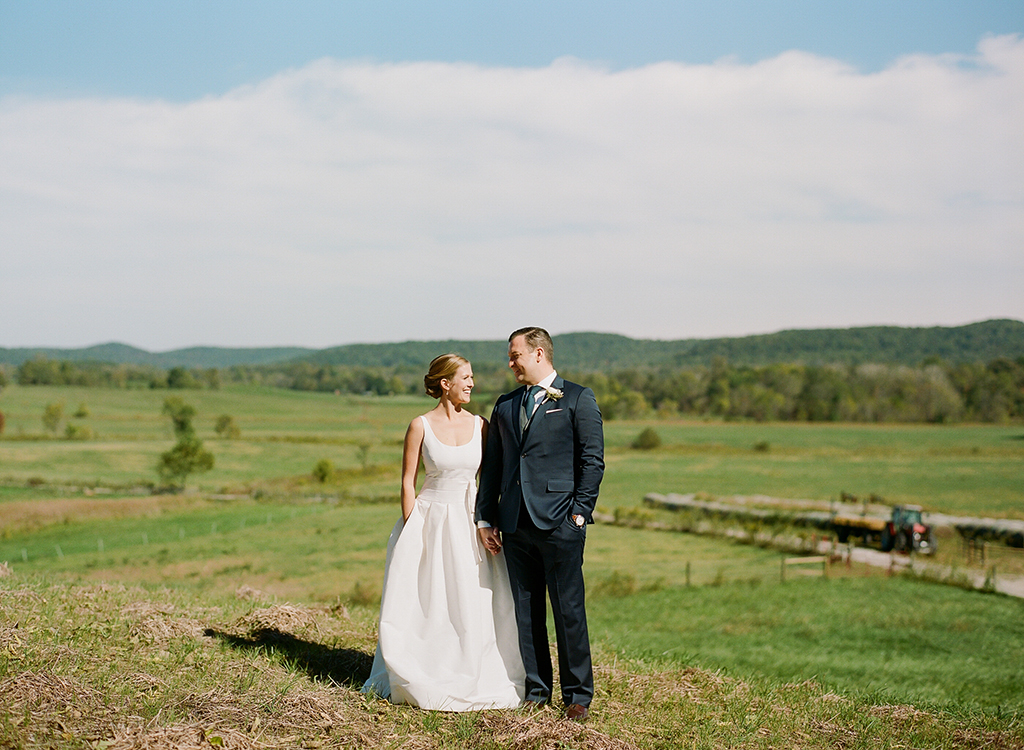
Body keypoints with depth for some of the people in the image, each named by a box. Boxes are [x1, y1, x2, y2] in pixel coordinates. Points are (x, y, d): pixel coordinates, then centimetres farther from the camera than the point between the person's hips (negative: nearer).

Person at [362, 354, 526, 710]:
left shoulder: (479, 425, 3)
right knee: (426, 606, 3)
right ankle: (420, 681, 17)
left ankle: (475, 680, 18)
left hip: (471, 522, 3)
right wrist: (412, 534, -8)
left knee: (475, 604, 3)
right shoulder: (421, 426, -5)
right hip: (431, 521, -3)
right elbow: (407, 483, -3)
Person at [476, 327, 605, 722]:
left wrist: (580, 512, -9)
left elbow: (592, 460, -3)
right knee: (525, 611, 9)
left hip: (559, 525, -5)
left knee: (569, 611, -1)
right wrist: (485, 518, 10)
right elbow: (492, 465, 16)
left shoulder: (578, 398, 1)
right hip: (515, 525, 5)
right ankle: (535, 690, 19)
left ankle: (577, 694, 9)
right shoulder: (505, 405, 17)